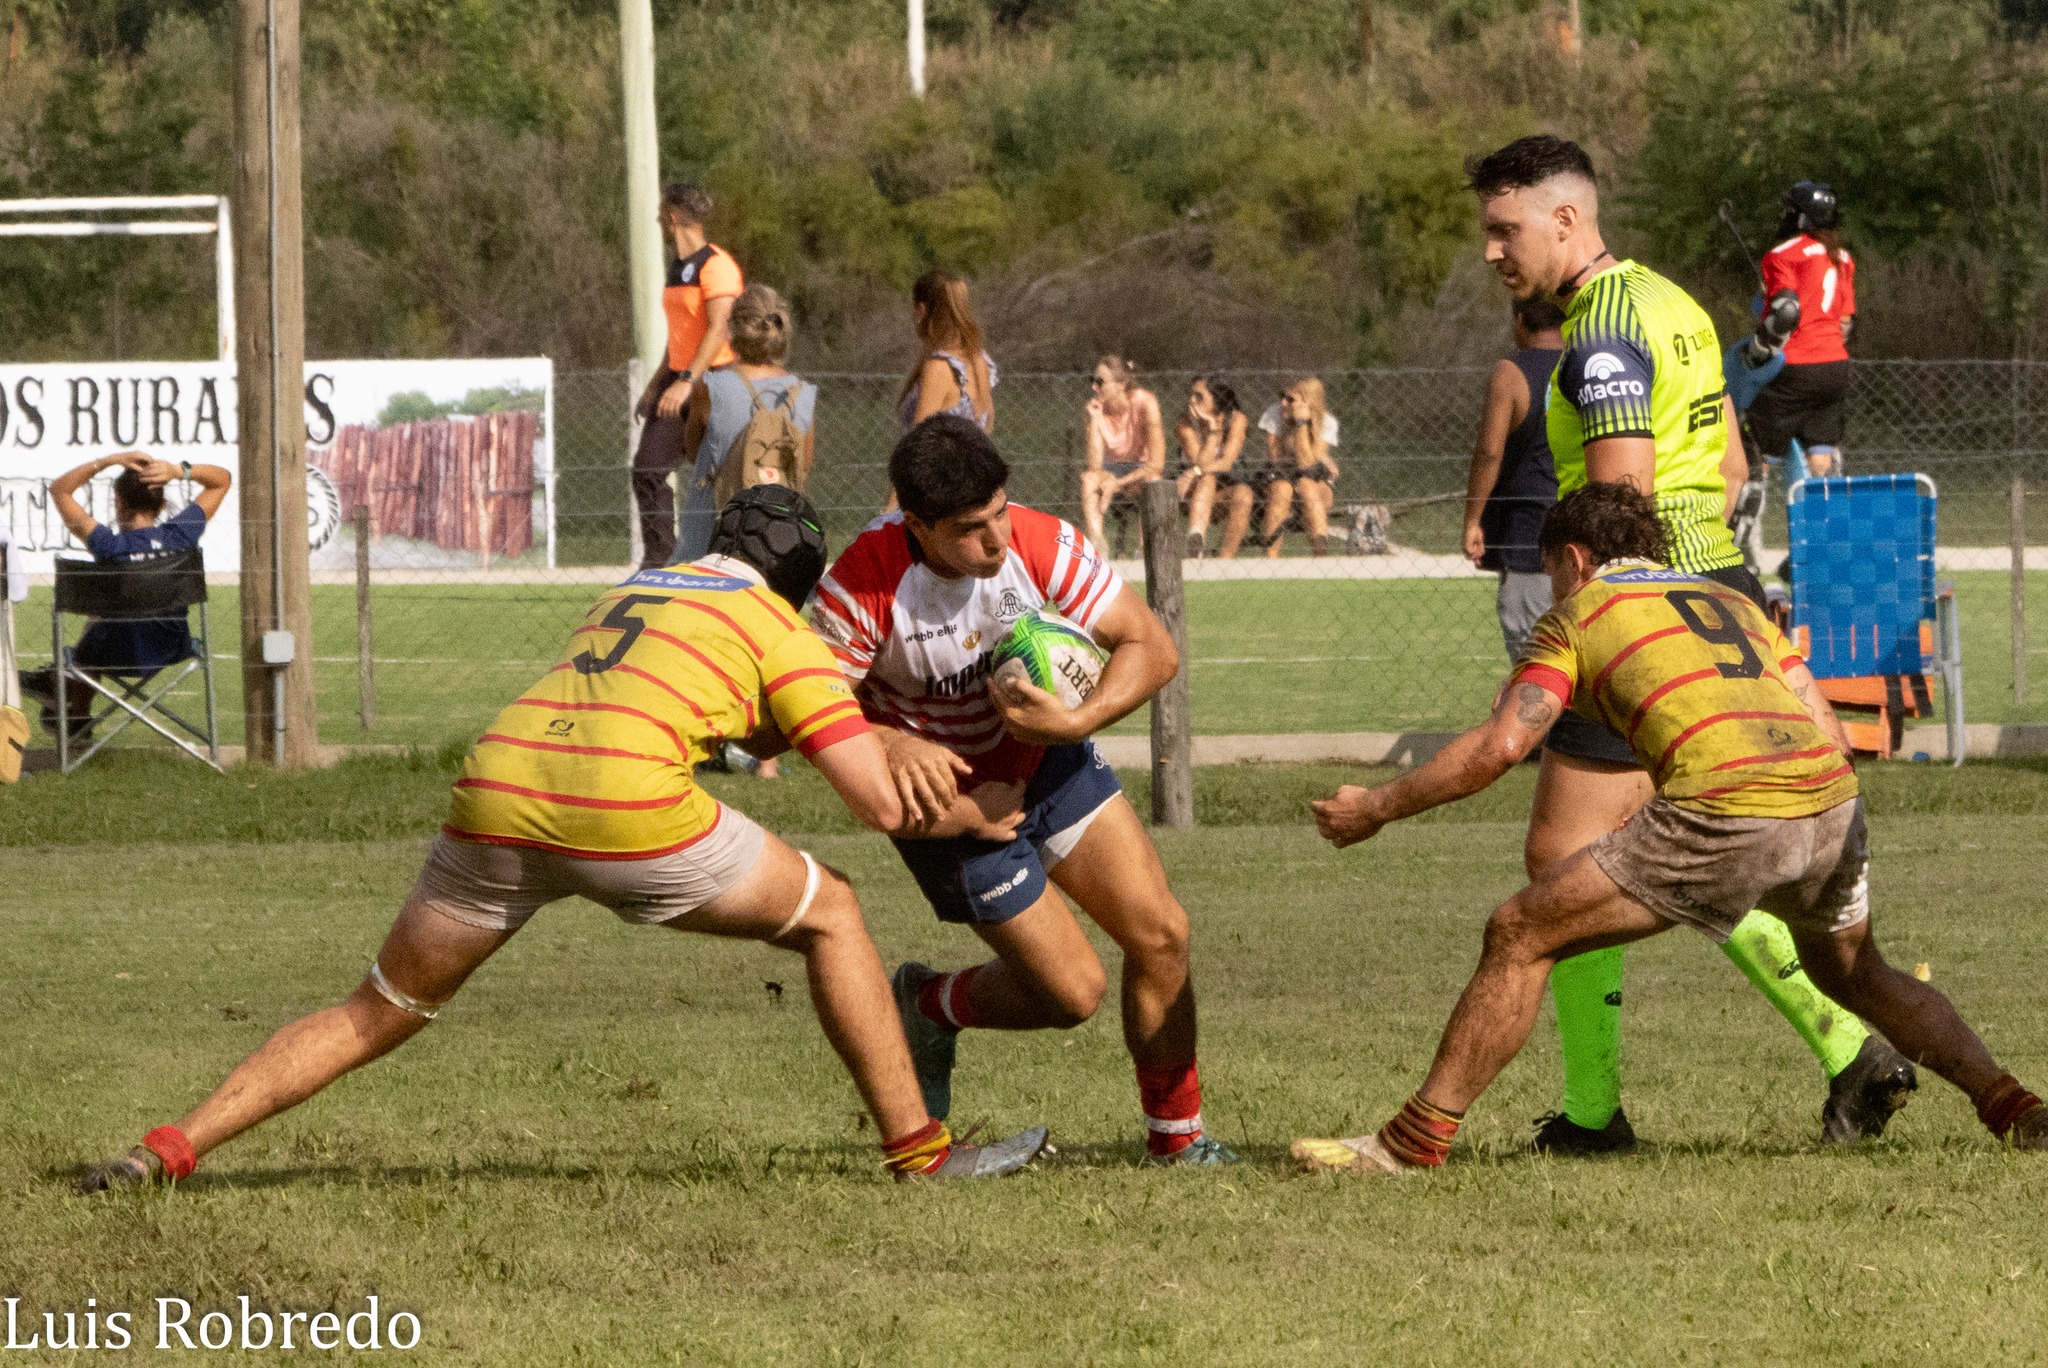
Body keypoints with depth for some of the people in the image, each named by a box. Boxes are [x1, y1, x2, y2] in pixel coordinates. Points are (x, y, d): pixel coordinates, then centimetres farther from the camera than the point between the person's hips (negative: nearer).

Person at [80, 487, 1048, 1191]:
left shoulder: (629, 591, 33)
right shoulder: (781, 630, 15)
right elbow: (881, 801, 10)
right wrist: (978, 815, 28)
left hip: (496, 792, 5)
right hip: (625, 808, -5)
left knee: (377, 1014, 19)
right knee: (829, 915, 19)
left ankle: (167, 1150, 8)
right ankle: (917, 1148, 18)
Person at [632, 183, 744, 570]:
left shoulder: (715, 264, -12)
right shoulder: (677, 268, 18)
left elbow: (719, 329, -21)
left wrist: (687, 382, -27)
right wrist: (657, 384, 22)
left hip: (712, 379, -9)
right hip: (680, 379, 9)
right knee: (648, 467, 1)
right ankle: (657, 562, 3)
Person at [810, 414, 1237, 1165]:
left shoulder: (1042, 545, -22)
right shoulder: (861, 588, -29)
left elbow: (1152, 647, -16)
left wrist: (1075, 721, -33)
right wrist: (894, 747, -42)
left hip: (1050, 763, 4)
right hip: (949, 799, -4)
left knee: (1160, 934, -6)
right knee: (1072, 991, -4)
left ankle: (1176, 1132, 13)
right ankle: (929, 1005, 27)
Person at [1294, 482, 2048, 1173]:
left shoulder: (1577, 615, 16)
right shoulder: (1732, 602, 32)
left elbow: (1500, 745, 2)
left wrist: (1376, 807, 11)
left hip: (1724, 810, -6)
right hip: (1830, 802, 6)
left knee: (1520, 935, 5)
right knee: (1853, 970, 34)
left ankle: (1416, 1140, 3)